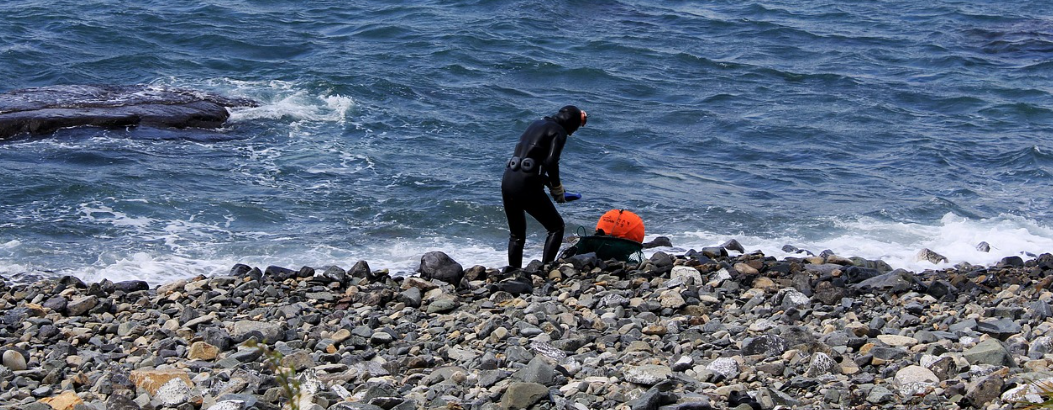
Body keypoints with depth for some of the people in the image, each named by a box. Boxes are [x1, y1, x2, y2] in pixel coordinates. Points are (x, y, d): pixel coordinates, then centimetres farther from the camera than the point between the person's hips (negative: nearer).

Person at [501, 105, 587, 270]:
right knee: (556, 227, 7)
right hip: (526, 184, -8)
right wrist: (557, 188, 1)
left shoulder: (536, 124, 22)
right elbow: (551, 163, -14)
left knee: (516, 234, 19)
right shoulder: (559, 131, -2)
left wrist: (550, 184, 21)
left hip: (507, 180, 8)